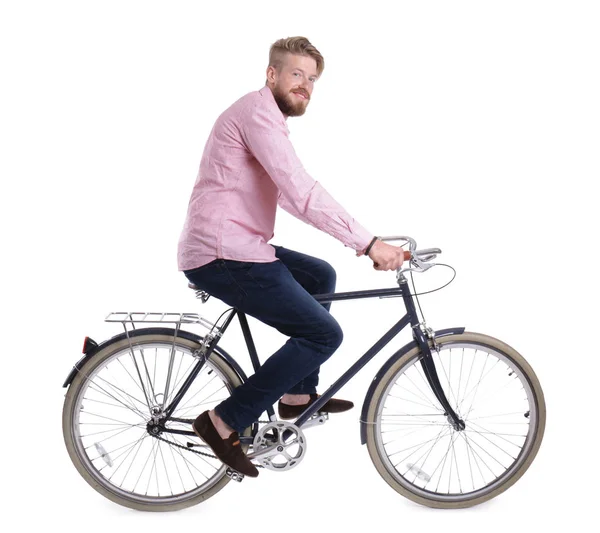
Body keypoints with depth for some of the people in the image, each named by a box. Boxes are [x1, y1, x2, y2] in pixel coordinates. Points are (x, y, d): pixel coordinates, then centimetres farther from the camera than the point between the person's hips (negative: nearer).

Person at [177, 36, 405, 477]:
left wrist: (362, 239, 18)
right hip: (222, 257, -11)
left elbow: (291, 195, 23)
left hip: (235, 246, 11)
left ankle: (298, 395, 28)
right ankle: (226, 422, -5)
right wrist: (368, 243, -23)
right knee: (324, 334, -8)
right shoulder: (259, 111, -13)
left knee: (321, 276, 24)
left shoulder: (269, 117, 21)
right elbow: (302, 193, -24)